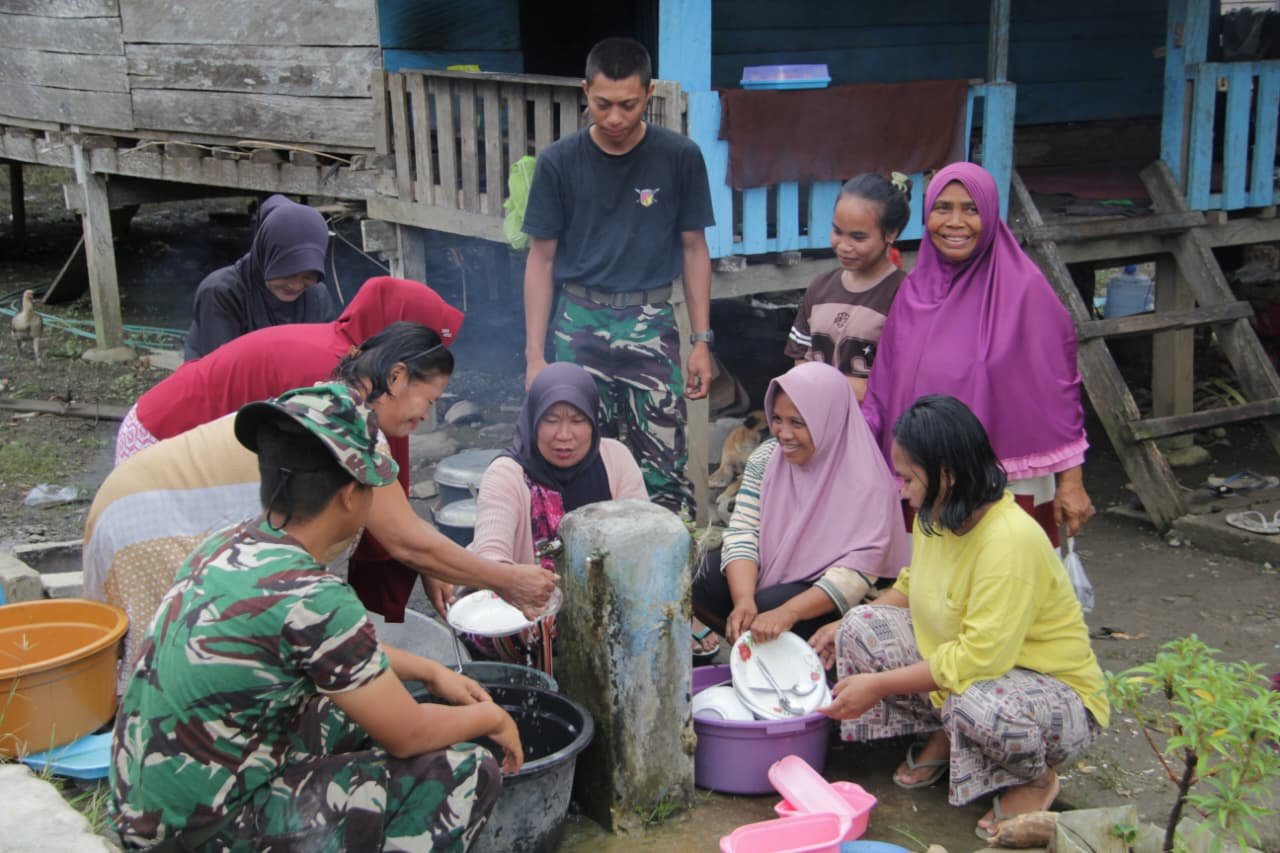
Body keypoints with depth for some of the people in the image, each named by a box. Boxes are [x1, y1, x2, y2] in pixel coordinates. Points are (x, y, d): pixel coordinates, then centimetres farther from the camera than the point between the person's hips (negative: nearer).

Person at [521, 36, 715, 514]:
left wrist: (701, 341, 2)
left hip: (651, 323, 0)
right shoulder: (559, 162, -1)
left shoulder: (680, 158, -1)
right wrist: (535, 355, 0)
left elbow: (694, 249, 6)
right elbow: (541, 259, 4)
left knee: (664, 466, -3)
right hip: (580, 322, 1)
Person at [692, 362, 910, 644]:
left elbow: (856, 572, -25)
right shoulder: (766, 458, -3)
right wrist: (743, 599, -27)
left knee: (766, 607, -31)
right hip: (769, 576, 5)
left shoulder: (866, 483, -19)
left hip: (824, 600, -5)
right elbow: (743, 531, -8)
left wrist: (787, 612, -37)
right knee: (698, 581, -18)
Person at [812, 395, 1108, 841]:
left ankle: (1037, 779, -5)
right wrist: (845, 628, 3)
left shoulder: (1010, 540, -31)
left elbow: (980, 658, -33)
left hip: (1056, 692, -7)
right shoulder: (937, 517, -4)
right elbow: (911, 586, 17)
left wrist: (879, 685, -27)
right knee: (860, 627, -8)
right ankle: (941, 738, 9)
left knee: (980, 706, -41)